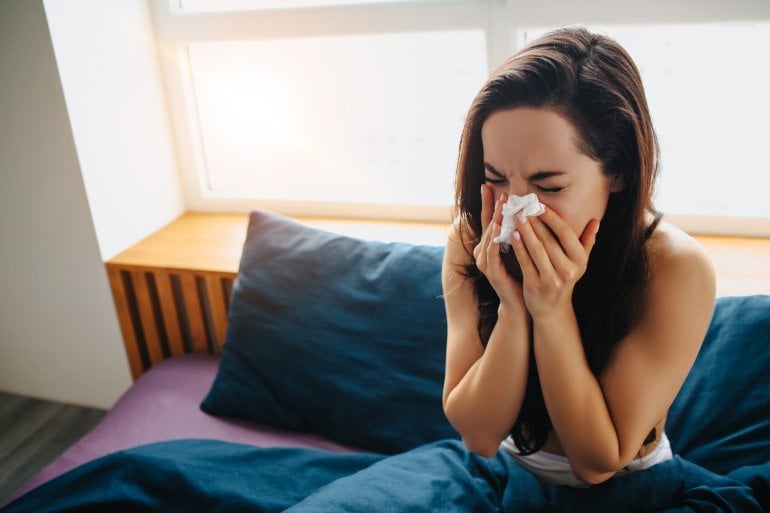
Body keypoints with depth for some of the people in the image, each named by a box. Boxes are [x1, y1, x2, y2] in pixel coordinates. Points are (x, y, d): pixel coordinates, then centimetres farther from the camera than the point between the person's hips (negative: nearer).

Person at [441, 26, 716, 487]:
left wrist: (553, 310, -30)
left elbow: (599, 462, -19)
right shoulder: (470, 242, -15)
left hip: (626, 492, -1)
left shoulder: (674, 269, -22)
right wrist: (512, 308, -29)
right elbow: (479, 435, -15)